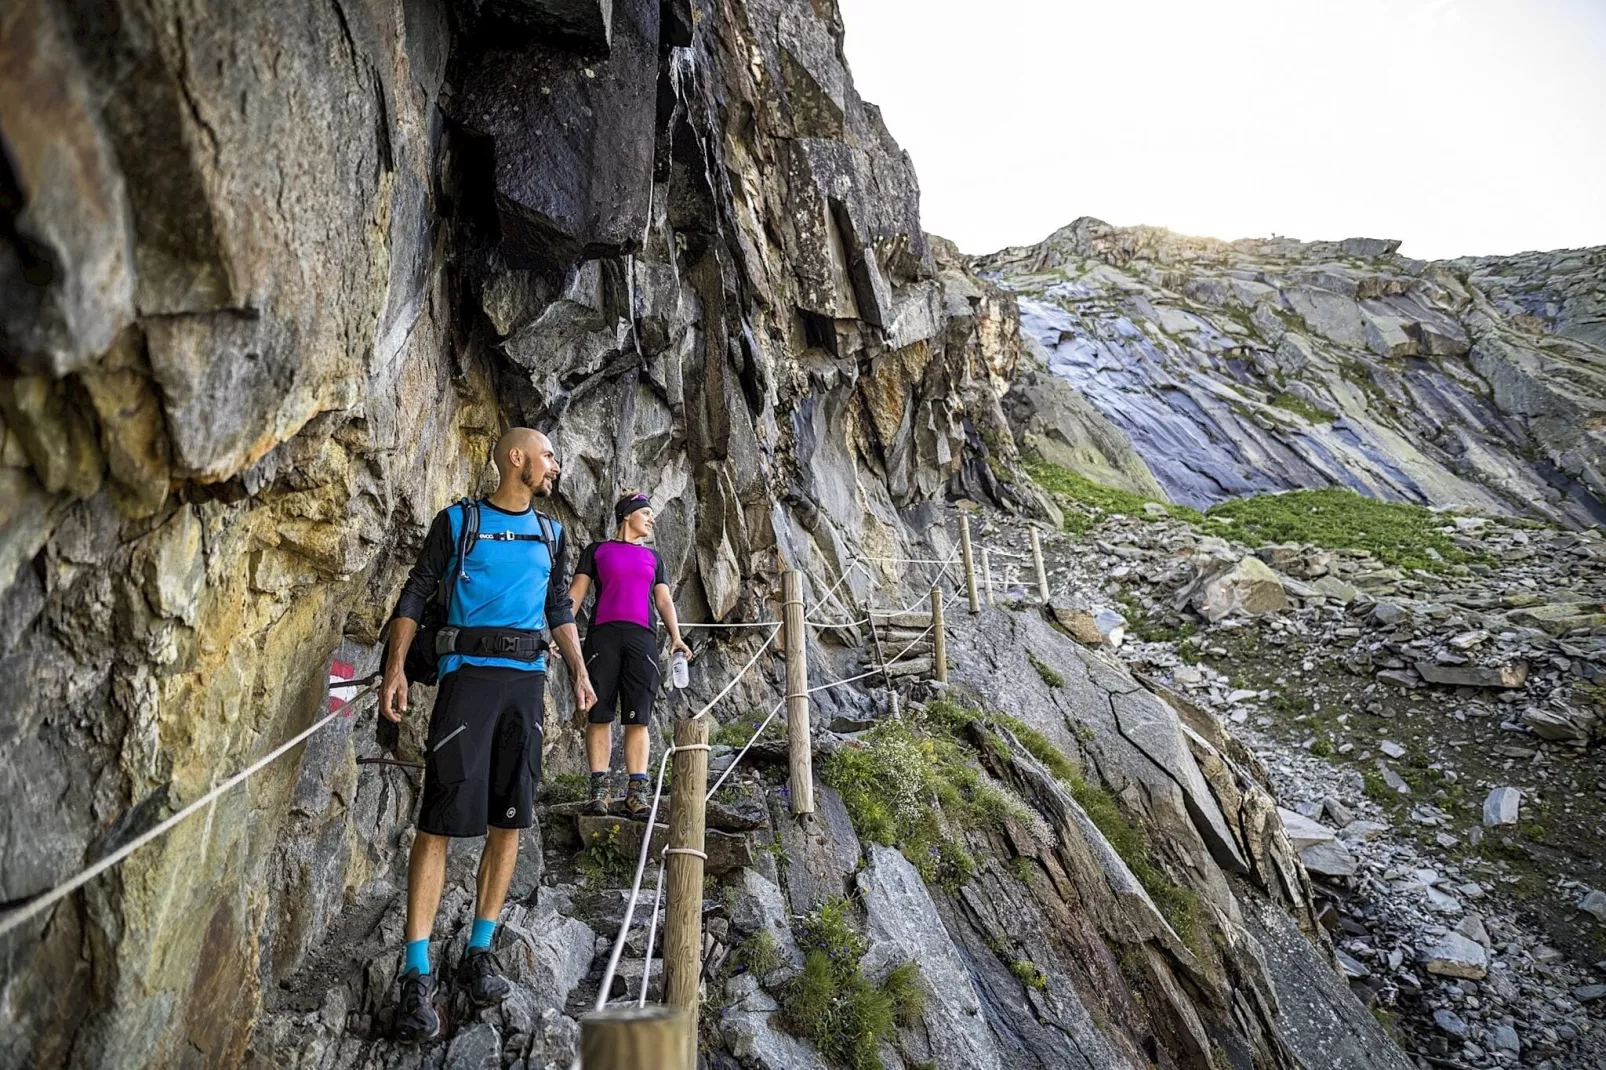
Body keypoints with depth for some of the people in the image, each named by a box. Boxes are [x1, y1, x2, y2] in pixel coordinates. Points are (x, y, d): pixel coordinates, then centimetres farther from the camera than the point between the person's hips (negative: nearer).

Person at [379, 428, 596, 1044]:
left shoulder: (550, 533, 16)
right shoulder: (458, 521, 3)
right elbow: (417, 593, 2)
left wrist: (579, 670, 9)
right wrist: (396, 666, -9)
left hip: (527, 681, 5)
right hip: (468, 673, -4)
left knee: (509, 821, 5)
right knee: (440, 820, -7)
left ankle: (478, 954, 17)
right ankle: (417, 975, 0)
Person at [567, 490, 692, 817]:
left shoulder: (653, 557, 22)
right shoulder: (596, 550, 14)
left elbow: (664, 600, 16)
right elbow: (576, 593, 8)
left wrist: (676, 636, 1)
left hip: (642, 637, 2)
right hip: (603, 634, -2)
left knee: (638, 717, -3)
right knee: (599, 714, -4)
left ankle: (637, 790, -4)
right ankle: (599, 788, 0)